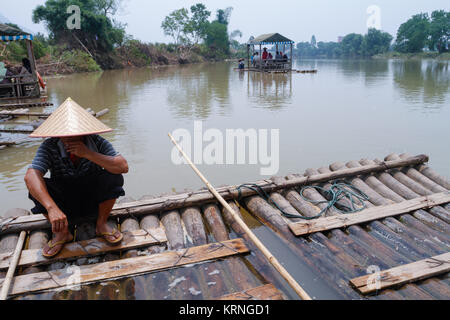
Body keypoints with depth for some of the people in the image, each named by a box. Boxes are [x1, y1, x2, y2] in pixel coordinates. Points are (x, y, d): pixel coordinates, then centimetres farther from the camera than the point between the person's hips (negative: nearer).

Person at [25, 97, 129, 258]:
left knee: (113, 177, -27)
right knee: (36, 187, -25)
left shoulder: (97, 142, -18)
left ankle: (102, 224, -3)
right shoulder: (49, 147, -20)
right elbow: (31, 176, -35)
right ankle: (62, 233, -3)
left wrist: (88, 154, -38)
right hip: (64, 207, 1)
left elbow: (123, 167, -30)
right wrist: (52, 208, -49)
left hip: (93, 203, 0)